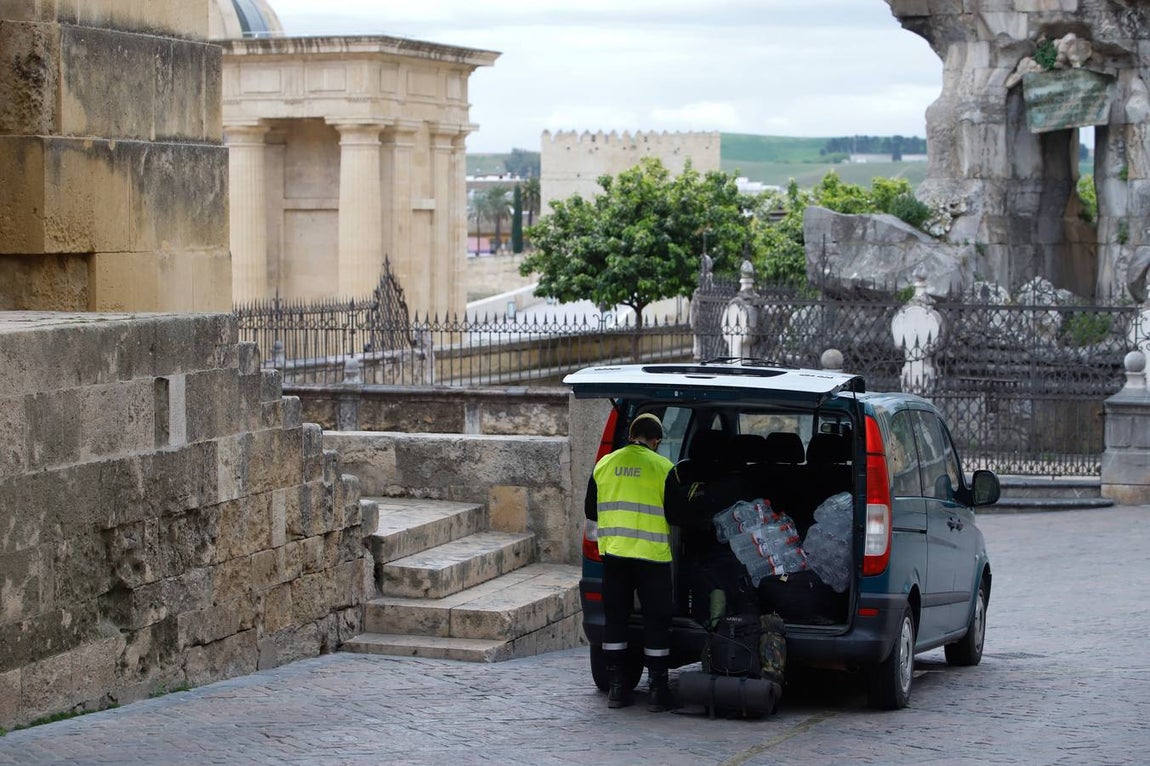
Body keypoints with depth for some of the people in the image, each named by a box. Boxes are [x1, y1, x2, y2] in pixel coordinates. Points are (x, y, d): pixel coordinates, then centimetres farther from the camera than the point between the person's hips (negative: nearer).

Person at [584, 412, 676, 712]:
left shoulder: (605, 464, 5)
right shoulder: (663, 467, -7)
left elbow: (590, 511, 13)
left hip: (613, 552, 3)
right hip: (652, 555, -3)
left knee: (615, 619, 10)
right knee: (656, 622, 3)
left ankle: (617, 687, 11)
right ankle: (657, 691, 4)